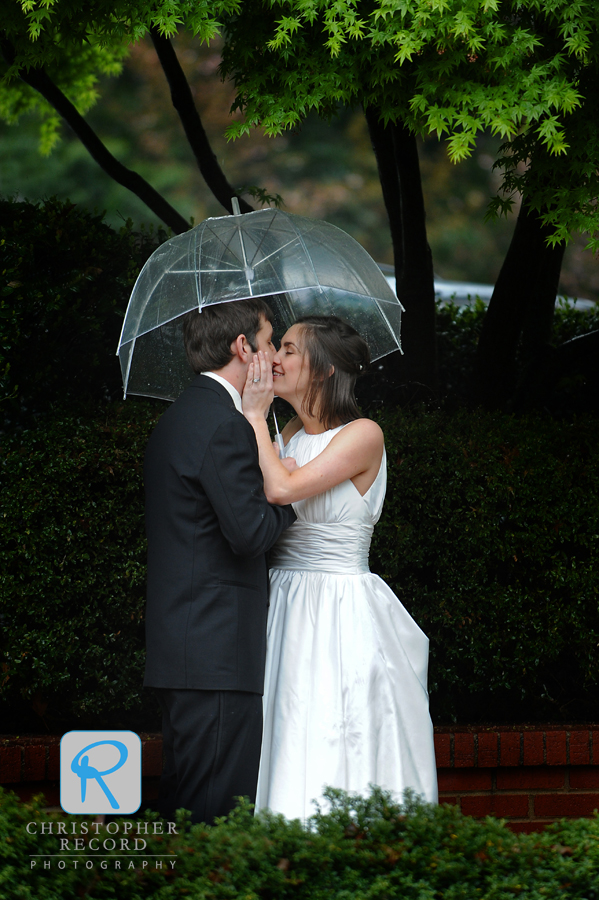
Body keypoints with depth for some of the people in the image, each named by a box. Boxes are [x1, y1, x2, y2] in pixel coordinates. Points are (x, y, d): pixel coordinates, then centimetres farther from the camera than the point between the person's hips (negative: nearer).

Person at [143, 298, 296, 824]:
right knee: (220, 818, -9)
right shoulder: (225, 426, -13)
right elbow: (249, 532, -19)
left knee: (183, 810, 12)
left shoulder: (174, 421, 18)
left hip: (178, 651, 10)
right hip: (220, 653, -10)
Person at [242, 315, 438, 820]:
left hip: (340, 617, -7)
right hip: (286, 607, 7)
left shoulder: (362, 435, -9)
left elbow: (282, 489, -20)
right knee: (288, 752, 3)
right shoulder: (290, 435, 13)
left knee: (337, 763, -8)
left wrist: (255, 414, -11)